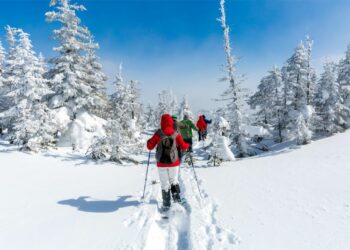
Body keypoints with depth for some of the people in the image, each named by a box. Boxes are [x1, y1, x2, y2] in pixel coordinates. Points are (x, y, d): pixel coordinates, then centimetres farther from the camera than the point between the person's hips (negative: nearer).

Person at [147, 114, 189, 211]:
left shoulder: (158, 134, -8)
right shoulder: (176, 134, -6)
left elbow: (150, 146, -5)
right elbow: (183, 147, -3)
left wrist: (149, 141, 16)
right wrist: (187, 145, 19)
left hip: (162, 163, 0)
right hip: (173, 162, 1)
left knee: (165, 184, 9)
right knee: (174, 180, 22)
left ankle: (166, 204, 12)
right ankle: (176, 197, 18)